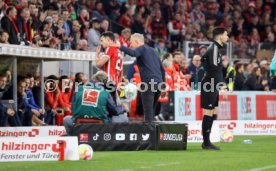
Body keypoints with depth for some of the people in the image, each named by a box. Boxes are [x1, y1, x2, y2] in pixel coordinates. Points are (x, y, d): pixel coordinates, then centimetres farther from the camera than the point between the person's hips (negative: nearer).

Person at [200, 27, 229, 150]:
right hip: (209, 86, -10)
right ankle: (206, 143, -4)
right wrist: (222, 87, -23)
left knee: (214, 113, 11)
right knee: (208, 114, -7)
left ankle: (206, 141, 15)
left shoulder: (215, 48, 17)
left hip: (213, 86, 10)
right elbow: (215, 70, -21)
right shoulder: (214, 49, -14)